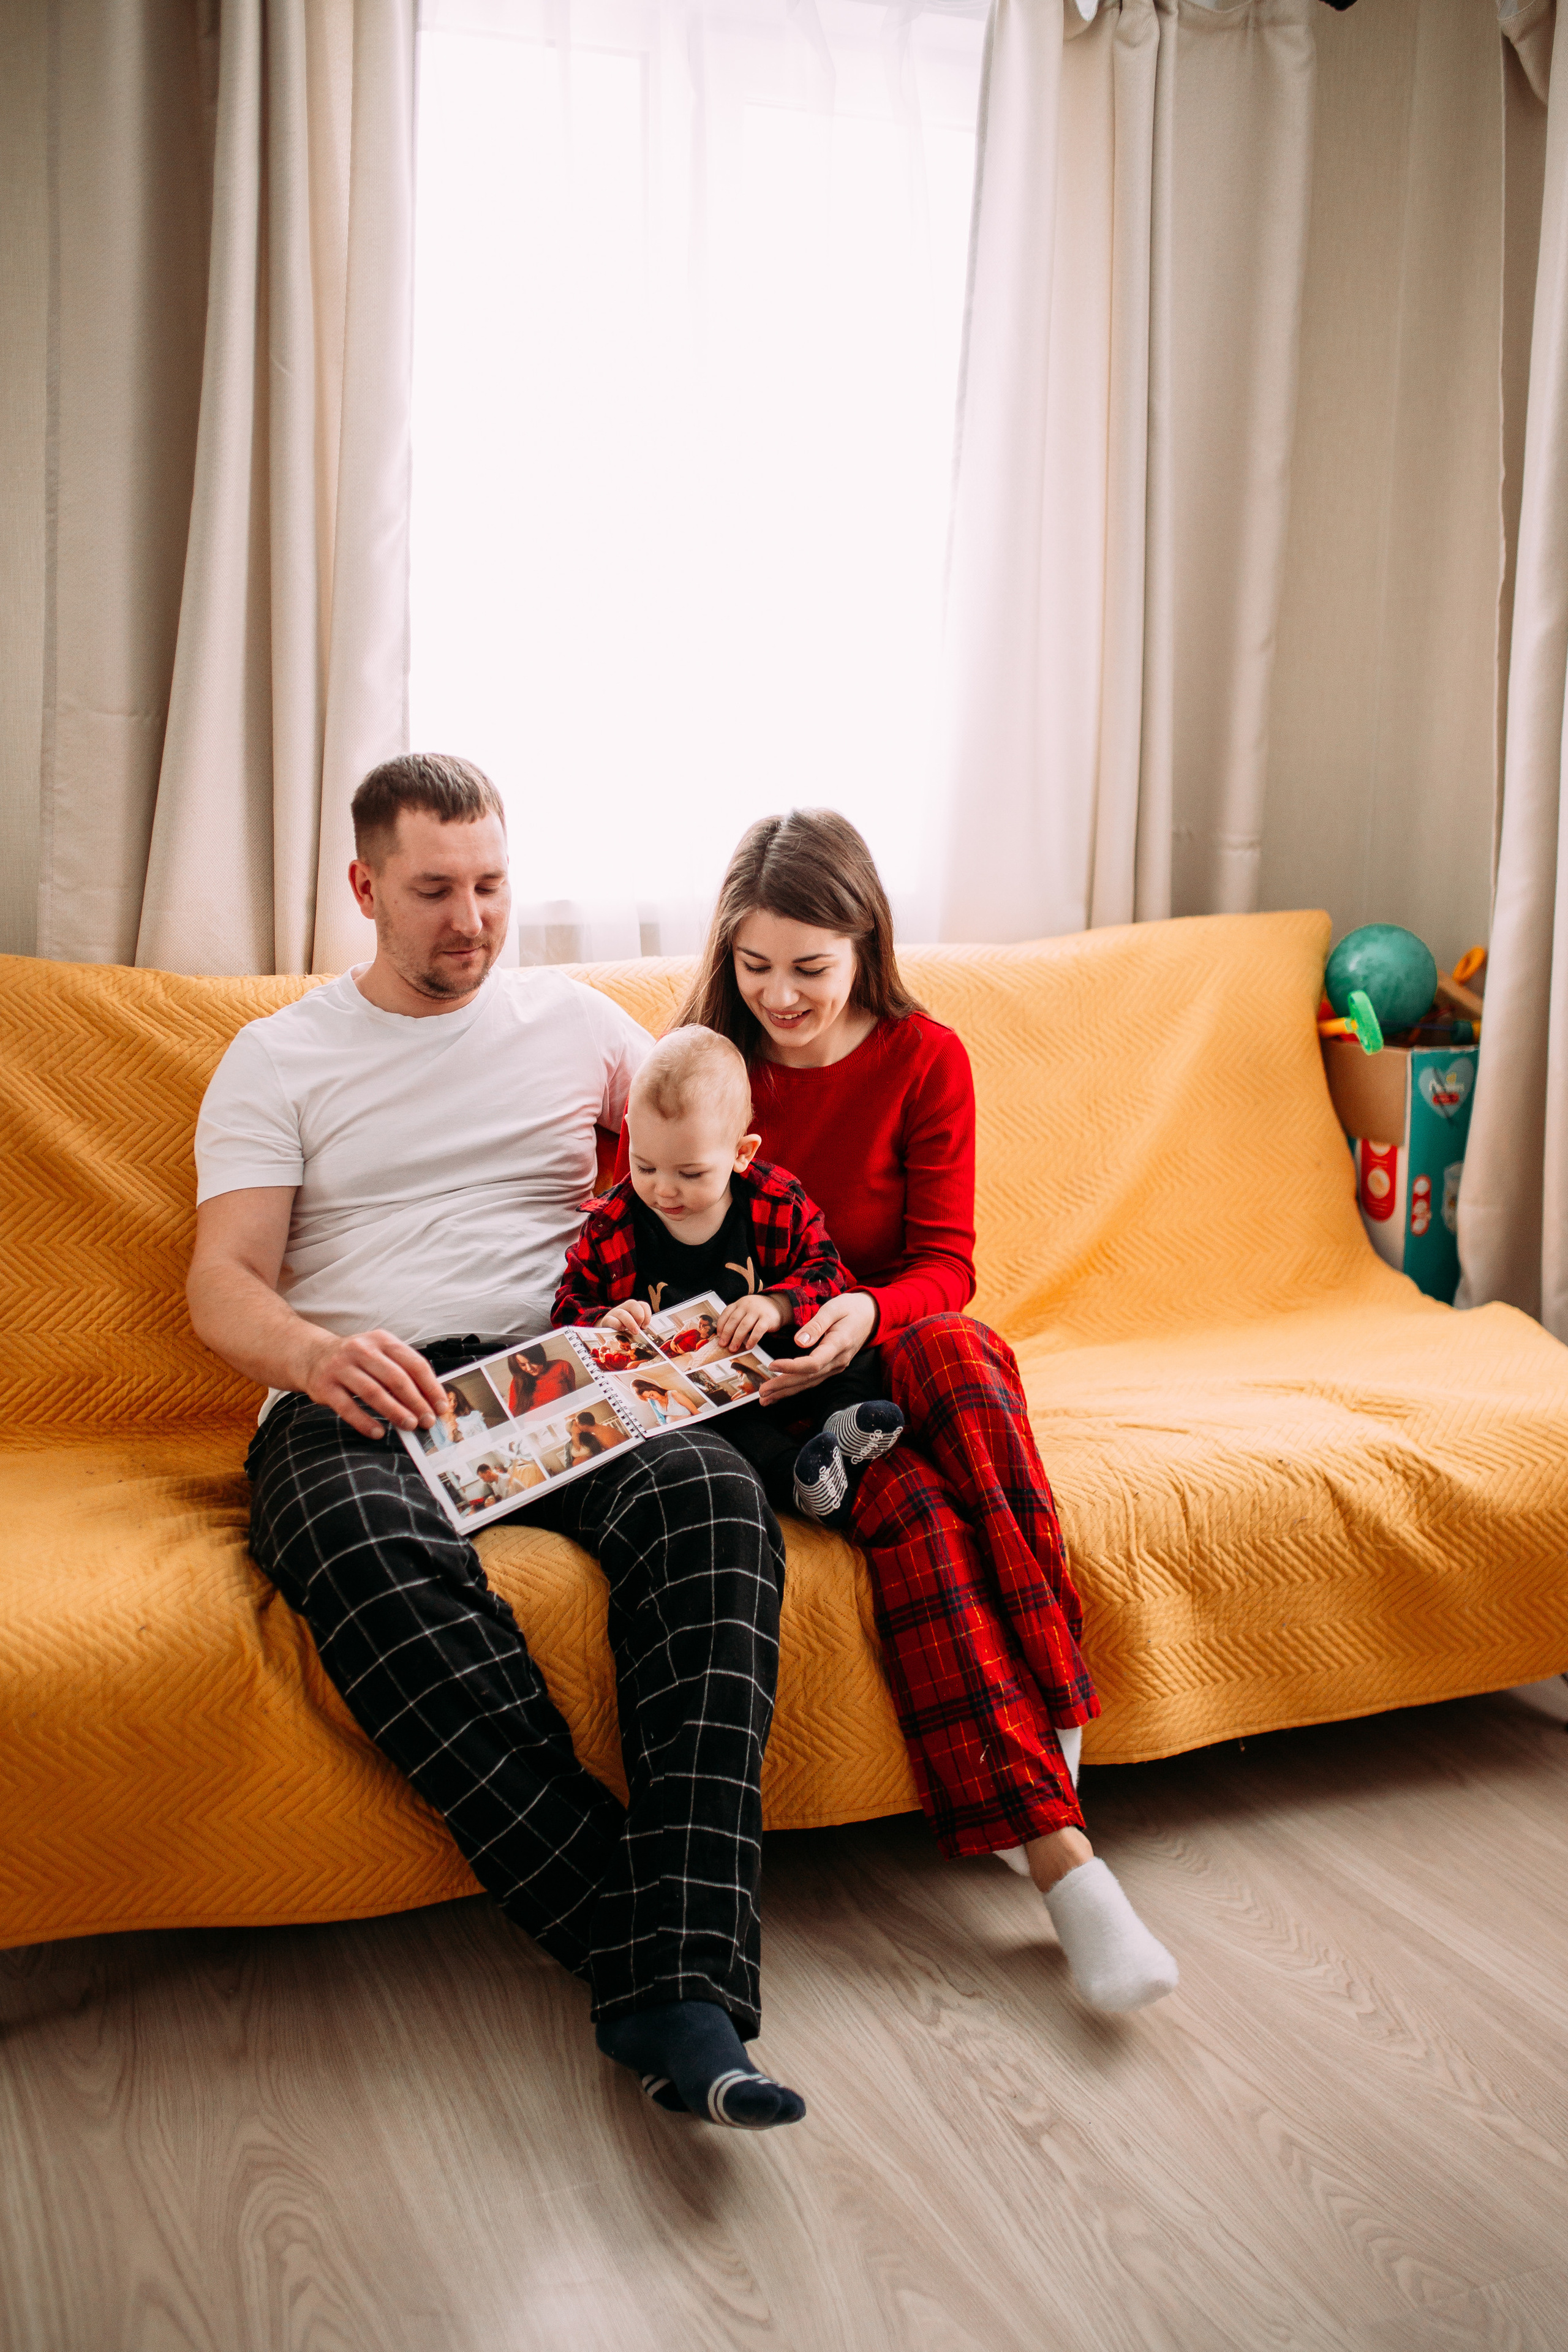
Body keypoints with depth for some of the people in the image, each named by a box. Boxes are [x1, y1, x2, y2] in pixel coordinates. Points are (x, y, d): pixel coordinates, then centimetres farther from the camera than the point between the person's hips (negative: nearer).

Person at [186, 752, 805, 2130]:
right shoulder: (279, 1060, 15)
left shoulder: (576, 1021, 21)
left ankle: (684, 1997, -41)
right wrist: (318, 1356, -21)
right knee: (369, 1548, -39)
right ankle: (641, 1951, -38)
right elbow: (224, 1283, 4)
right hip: (355, 1398, -1)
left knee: (710, 1495, -34)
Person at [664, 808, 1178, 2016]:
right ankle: (1061, 1855, -39)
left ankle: (1042, 1714, -30)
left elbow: (944, 1266, -4)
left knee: (958, 1352, -37)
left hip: (902, 1363, 1)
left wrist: (867, 1313, -27)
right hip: (766, 1400, -1)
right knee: (912, 1506, -33)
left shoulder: (925, 1058, 1)